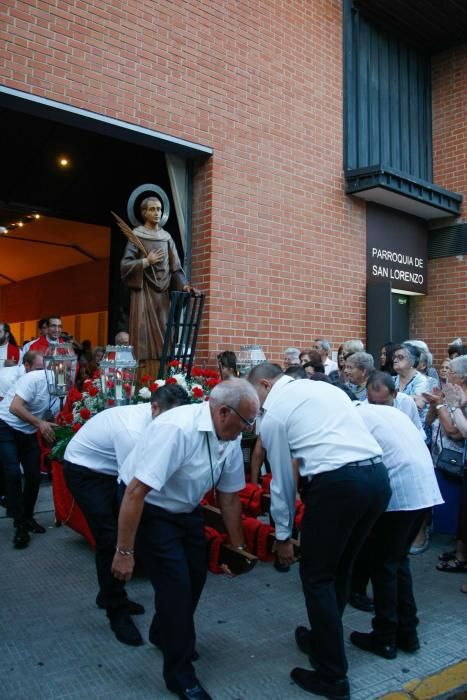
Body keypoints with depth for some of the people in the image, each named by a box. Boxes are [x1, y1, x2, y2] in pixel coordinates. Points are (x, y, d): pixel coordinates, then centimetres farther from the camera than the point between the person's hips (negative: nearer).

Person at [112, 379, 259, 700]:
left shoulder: (231, 439, -11)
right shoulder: (176, 429, -35)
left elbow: (229, 496, 2)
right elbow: (136, 492, -33)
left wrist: (238, 545, 10)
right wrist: (124, 552, -28)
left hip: (187, 508, 8)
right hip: (150, 508, -7)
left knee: (196, 576, 14)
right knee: (176, 583, -8)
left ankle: (164, 634, 43)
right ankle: (179, 672, 14)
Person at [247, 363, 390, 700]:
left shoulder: (274, 413, 4)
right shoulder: (324, 386, 22)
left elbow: (282, 479, 7)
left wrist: (283, 535, 19)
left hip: (337, 483, -7)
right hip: (378, 476, 8)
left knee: (317, 576, 11)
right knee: (339, 568, 24)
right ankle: (322, 640, 43)